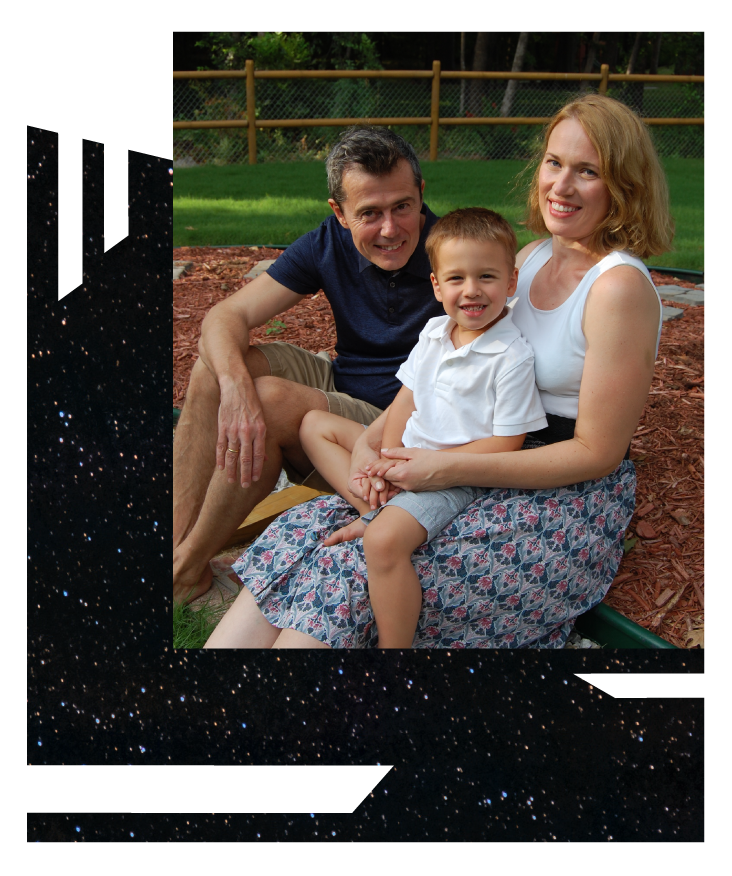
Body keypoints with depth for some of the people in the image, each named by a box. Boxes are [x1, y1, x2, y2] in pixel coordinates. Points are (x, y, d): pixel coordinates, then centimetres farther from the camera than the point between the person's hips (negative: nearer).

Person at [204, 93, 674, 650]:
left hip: (572, 501, -7)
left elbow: (598, 452, -16)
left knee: (351, 581, -22)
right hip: (500, 467, 7)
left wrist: (451, 469, -22)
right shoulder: (534, 257, 8)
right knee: (308, 531, -12)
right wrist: (373, 439, -5)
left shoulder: (620, 286, -16)